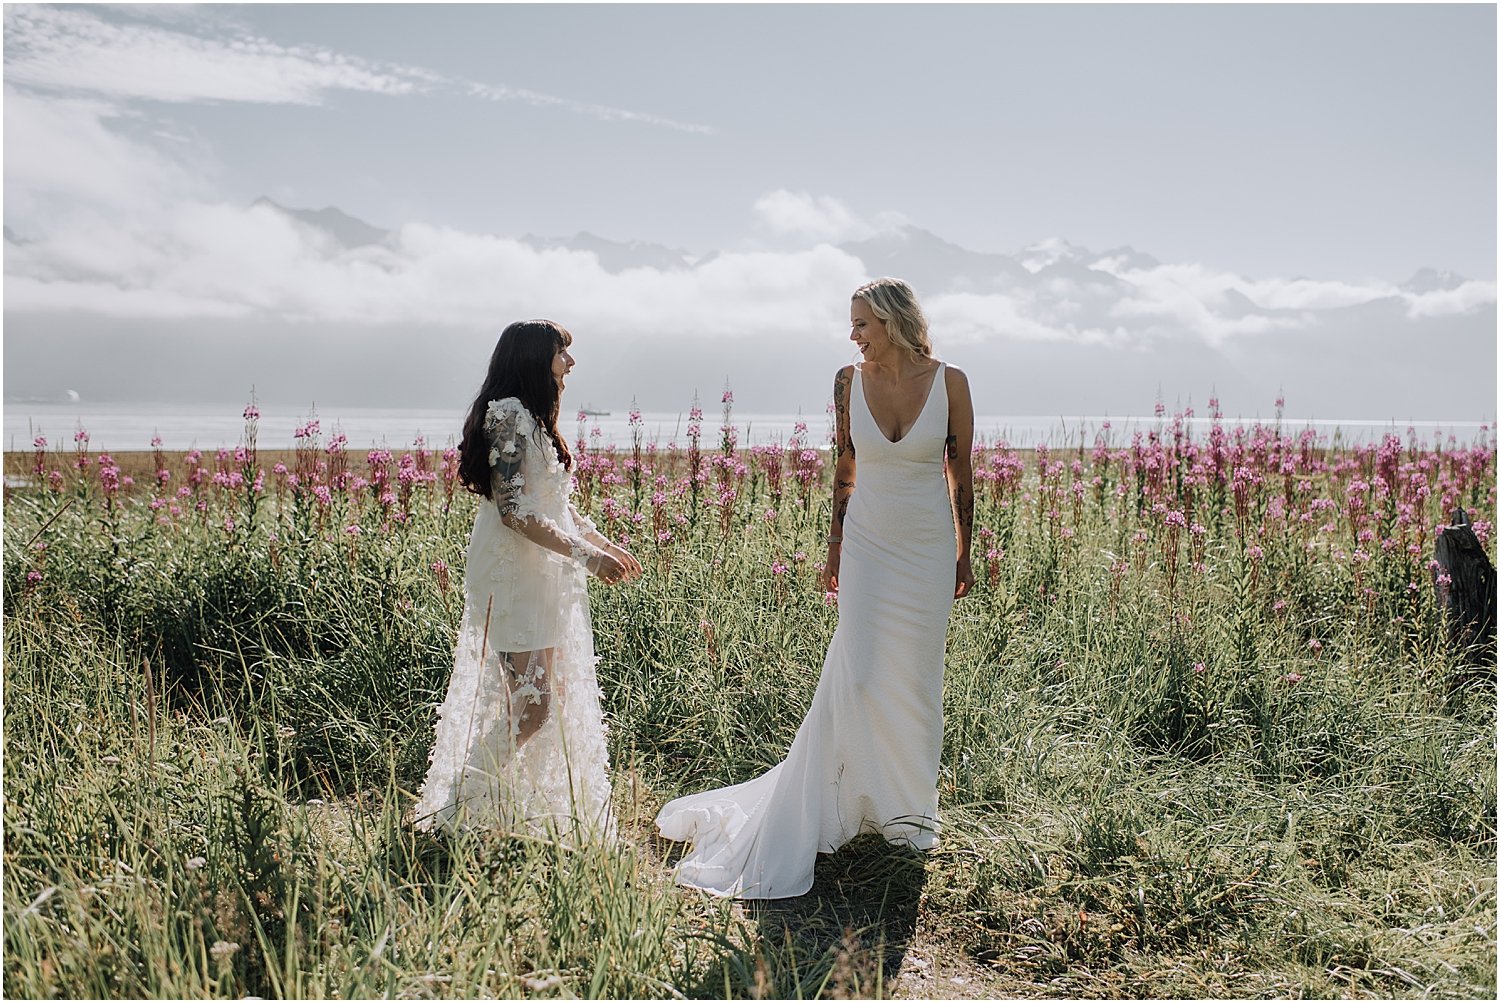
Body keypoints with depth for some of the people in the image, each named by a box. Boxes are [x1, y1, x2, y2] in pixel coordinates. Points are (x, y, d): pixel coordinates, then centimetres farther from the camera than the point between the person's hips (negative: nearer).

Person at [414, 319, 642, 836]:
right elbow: (513, 508, -21)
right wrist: (585, 553, -21)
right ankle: (457, 813, 2)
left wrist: (605, 544, 14)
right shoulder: (510, 415, -14)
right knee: (530, 705, -9)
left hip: (543, 576, 10)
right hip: (514, 575, -10)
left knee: (555, 695, 11)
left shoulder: (534, 420, 16)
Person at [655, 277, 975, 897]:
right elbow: (845, 467, 7)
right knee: (856, 676, -5)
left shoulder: (949, 382, -6)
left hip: (929, 550, 0)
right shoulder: (849, 381, -1)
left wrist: (964, 555, 5)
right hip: (869, 546, 1)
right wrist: (835, 548, 7)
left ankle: (909, 806, 25)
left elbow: (961, 472, 2)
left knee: (916, 681, 8)